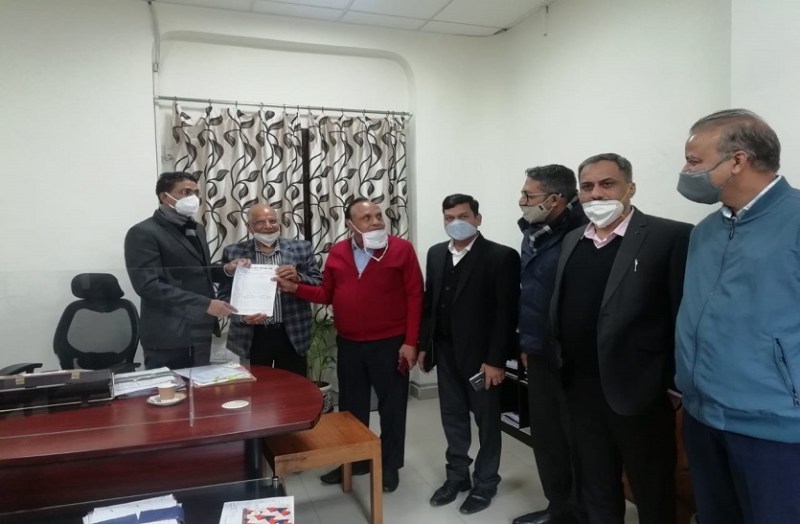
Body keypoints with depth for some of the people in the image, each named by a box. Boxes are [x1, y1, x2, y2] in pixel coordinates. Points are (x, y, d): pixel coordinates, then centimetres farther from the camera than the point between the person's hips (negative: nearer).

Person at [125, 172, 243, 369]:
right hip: (169, 335, -8)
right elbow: (148, 285, -20)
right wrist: (205, 304, -23)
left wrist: (225, 269, 2)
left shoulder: (196, 229, 15)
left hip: (199, 331, 8)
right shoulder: (144, 233, -11)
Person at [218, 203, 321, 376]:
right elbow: (225, 294, 2)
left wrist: (298, 277, -16)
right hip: (253, 336, 0)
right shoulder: (234, 253, 2)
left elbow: (319, 285, 3)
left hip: (293, 334, 1)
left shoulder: (301, 248, 2)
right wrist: (241, 315, -16)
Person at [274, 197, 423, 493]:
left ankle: (390, 465, 27)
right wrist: (294, 288, -8)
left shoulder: (401, 249, -9)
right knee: (351, 405, 17)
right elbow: (326, 294, 8)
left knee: (392, 406, 9)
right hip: (348, 344, 4)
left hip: (389, 343, -4)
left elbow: (414, 297, -10)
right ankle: (353, 460, 36)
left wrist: (410, 342, -14)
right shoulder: (337, 253, 4)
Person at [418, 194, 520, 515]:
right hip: (445, 352, 6)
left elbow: (507, 313, -15)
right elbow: (429, 302, 11)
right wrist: (424, 345, 9)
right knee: (453, 417, 16)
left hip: (481, 354, -5)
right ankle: (457, 476, 33)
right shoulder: (436, 254, 7)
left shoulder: (501, 257, -12)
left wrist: (496, 360, -17)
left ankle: (485, 483, 27)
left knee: (486, 420, 11)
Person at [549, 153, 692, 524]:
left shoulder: (671, 237, -11)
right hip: (582, 390, 6)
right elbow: (561, 311, 10)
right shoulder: (572, 241, 9)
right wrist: (561, 365, 6)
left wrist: (677, 382, -13)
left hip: (639, 392, -5)